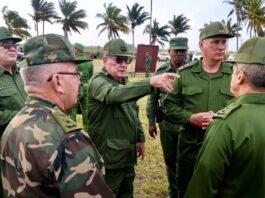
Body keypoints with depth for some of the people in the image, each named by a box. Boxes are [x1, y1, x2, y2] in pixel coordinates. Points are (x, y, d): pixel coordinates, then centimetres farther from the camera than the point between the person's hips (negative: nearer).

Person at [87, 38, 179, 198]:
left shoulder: (125, 82, 11)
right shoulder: (98, 81, -16)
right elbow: (114, 94, -40)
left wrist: (140, 138, 12)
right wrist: (151, 82, -50)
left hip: (128, 152, 8)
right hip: (109, 155, -8)